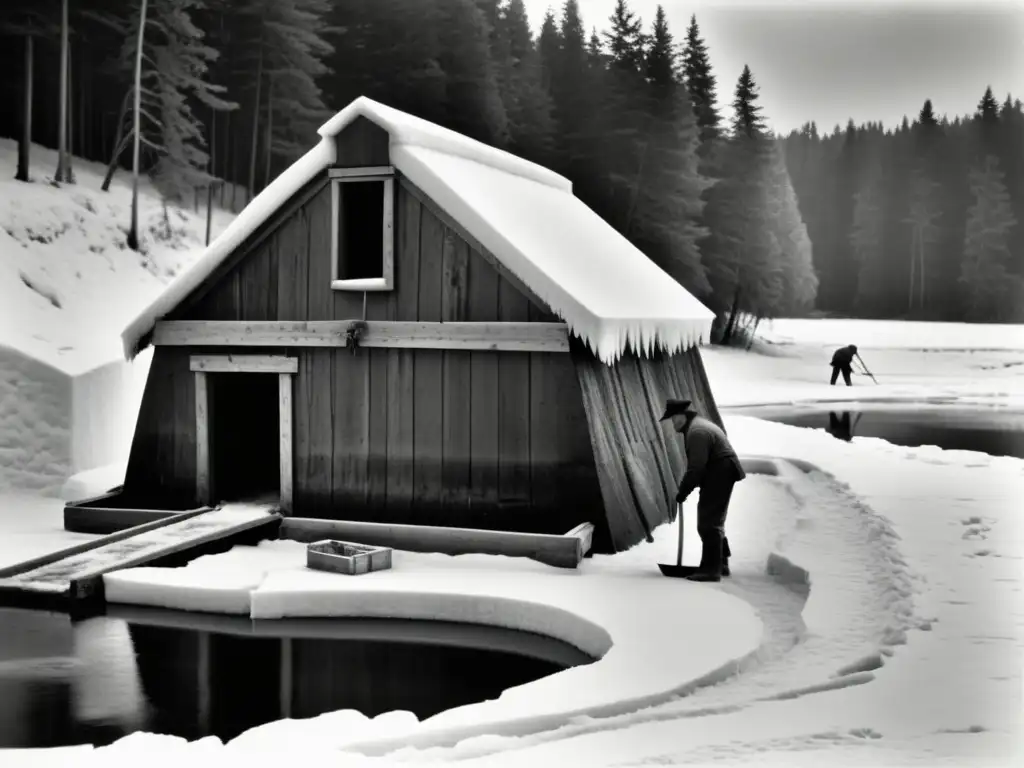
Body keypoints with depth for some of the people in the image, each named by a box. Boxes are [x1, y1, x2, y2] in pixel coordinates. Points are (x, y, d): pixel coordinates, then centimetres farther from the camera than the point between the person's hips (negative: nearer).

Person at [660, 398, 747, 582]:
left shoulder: (697, 432, -20)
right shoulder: (697, 425, 15)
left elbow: (696, 467, -24)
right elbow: (697, 464, 17)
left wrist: (683, 491, -16)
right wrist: (686, 488, 10)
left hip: (718, 476, -11)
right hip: (718, 477, 11)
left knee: (709, 522, -10)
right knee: (713, 520, 19)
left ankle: (711, 569, -10)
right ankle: (720, 563, 29)